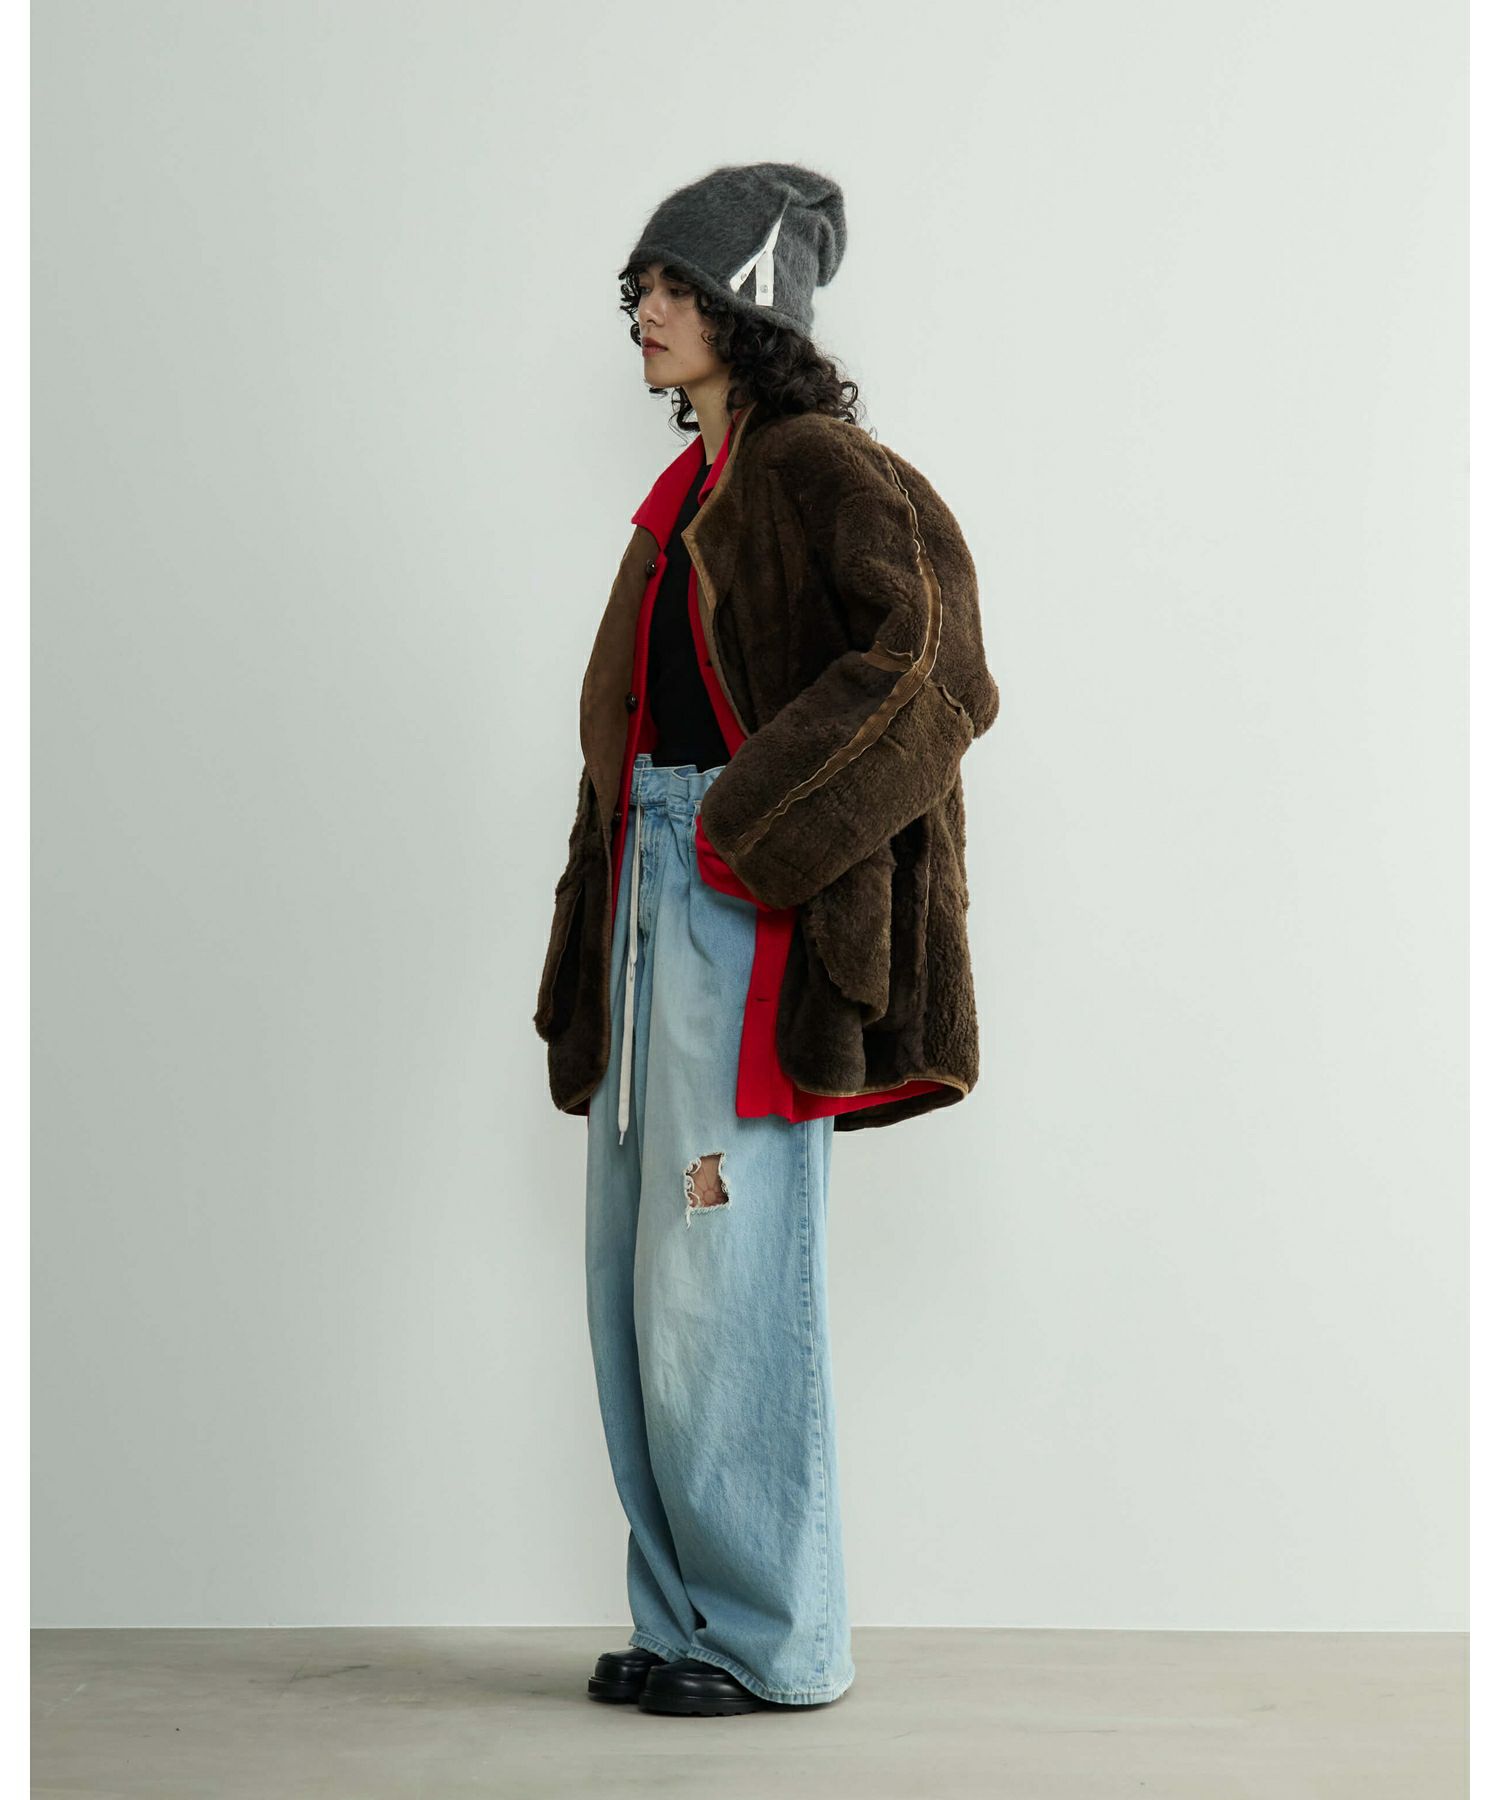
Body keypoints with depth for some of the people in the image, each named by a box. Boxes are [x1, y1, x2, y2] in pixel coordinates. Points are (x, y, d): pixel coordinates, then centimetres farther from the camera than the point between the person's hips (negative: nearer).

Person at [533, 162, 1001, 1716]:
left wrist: (756, 825, -21)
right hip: (654, 886, 9)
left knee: (724, 1272, -4)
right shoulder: (692, 491, 20)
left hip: (749, 905, -9)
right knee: (638, 1274, 10)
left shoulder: (821, 468, -7)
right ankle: (686, 1618, 22)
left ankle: (777, 1638, 11)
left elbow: (927, 661, -21)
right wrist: (602, 938, 17)